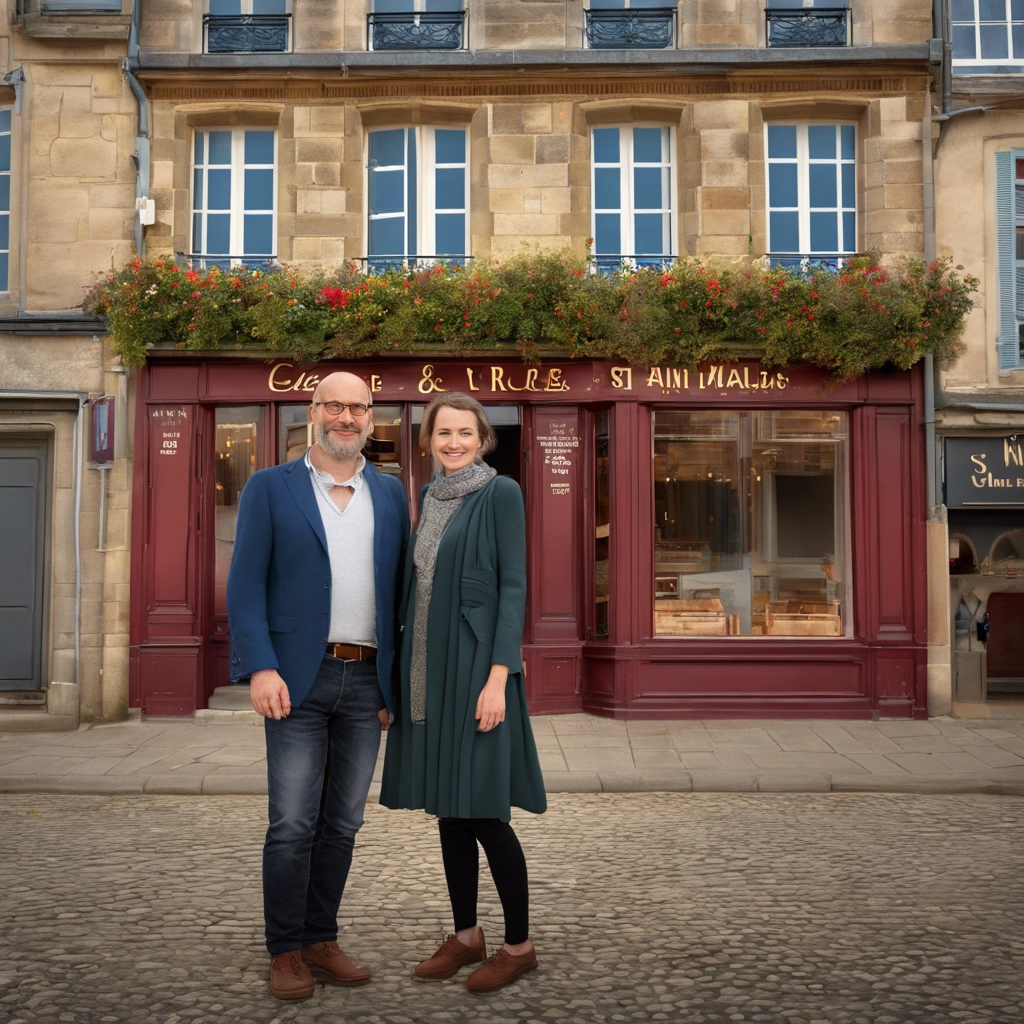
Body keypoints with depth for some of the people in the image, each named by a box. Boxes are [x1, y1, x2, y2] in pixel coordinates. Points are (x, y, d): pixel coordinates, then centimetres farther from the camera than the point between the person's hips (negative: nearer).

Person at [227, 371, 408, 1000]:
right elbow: (246, 585, -3)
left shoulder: (391, 494, 11)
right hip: (299, 679, -3)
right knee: (292, 824, -1)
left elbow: (399, 591, 11)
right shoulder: (270, 488, 3)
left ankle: (321, 940, 23)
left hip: (367, 682, 3)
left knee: (343, 823, 10)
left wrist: (397, 683, 6)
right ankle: (286, 952, 13)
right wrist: (261, 668, -14)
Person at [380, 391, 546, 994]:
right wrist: (409, 670, 14)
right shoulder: (430, 497, 13)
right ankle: (466, 934, 24)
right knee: (448, 809, 12)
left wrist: (498, 676, -19)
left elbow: (513, 587, -11)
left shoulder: (501, 494, -6)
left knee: (483, 811, -3)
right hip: (430, 672, 7)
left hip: (474, 667, -7)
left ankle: (519, 945, 12)